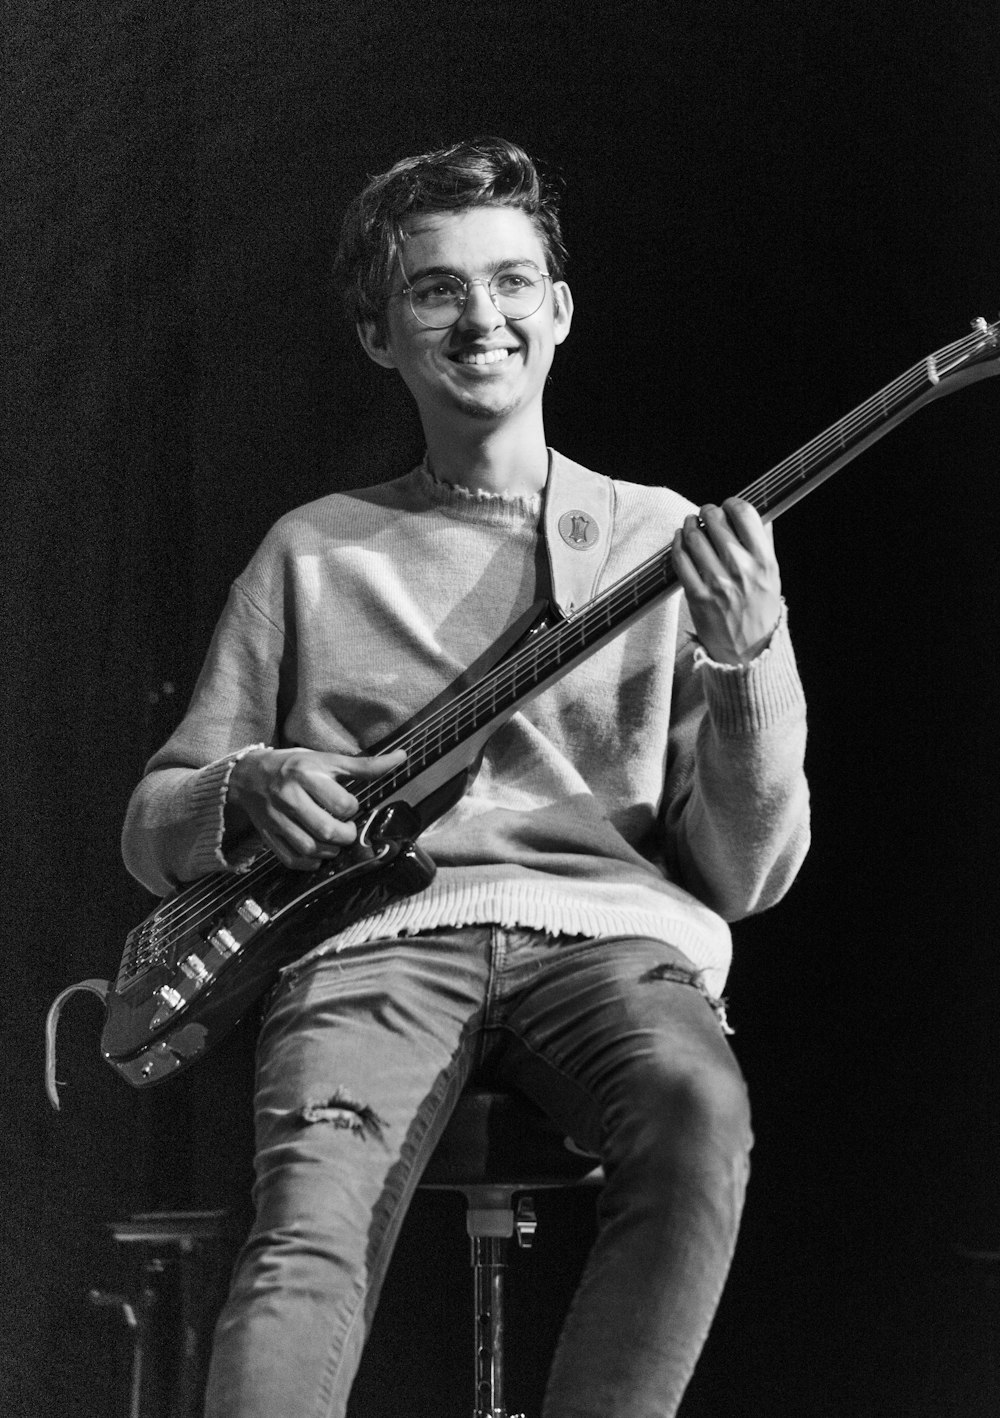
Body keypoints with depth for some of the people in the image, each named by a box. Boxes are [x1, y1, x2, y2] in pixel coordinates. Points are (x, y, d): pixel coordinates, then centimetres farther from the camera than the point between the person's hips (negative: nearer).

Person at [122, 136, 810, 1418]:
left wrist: (747, 659, -7)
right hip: (378, 937, 0)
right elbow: (152, 833, 21)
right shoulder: (316, 554, 19)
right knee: (313, 1213, -32)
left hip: (607, 935, 0)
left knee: (698, 1111, -35)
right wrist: (245, 792, -2)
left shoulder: (662, 542, 16)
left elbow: (748, 875, 9)